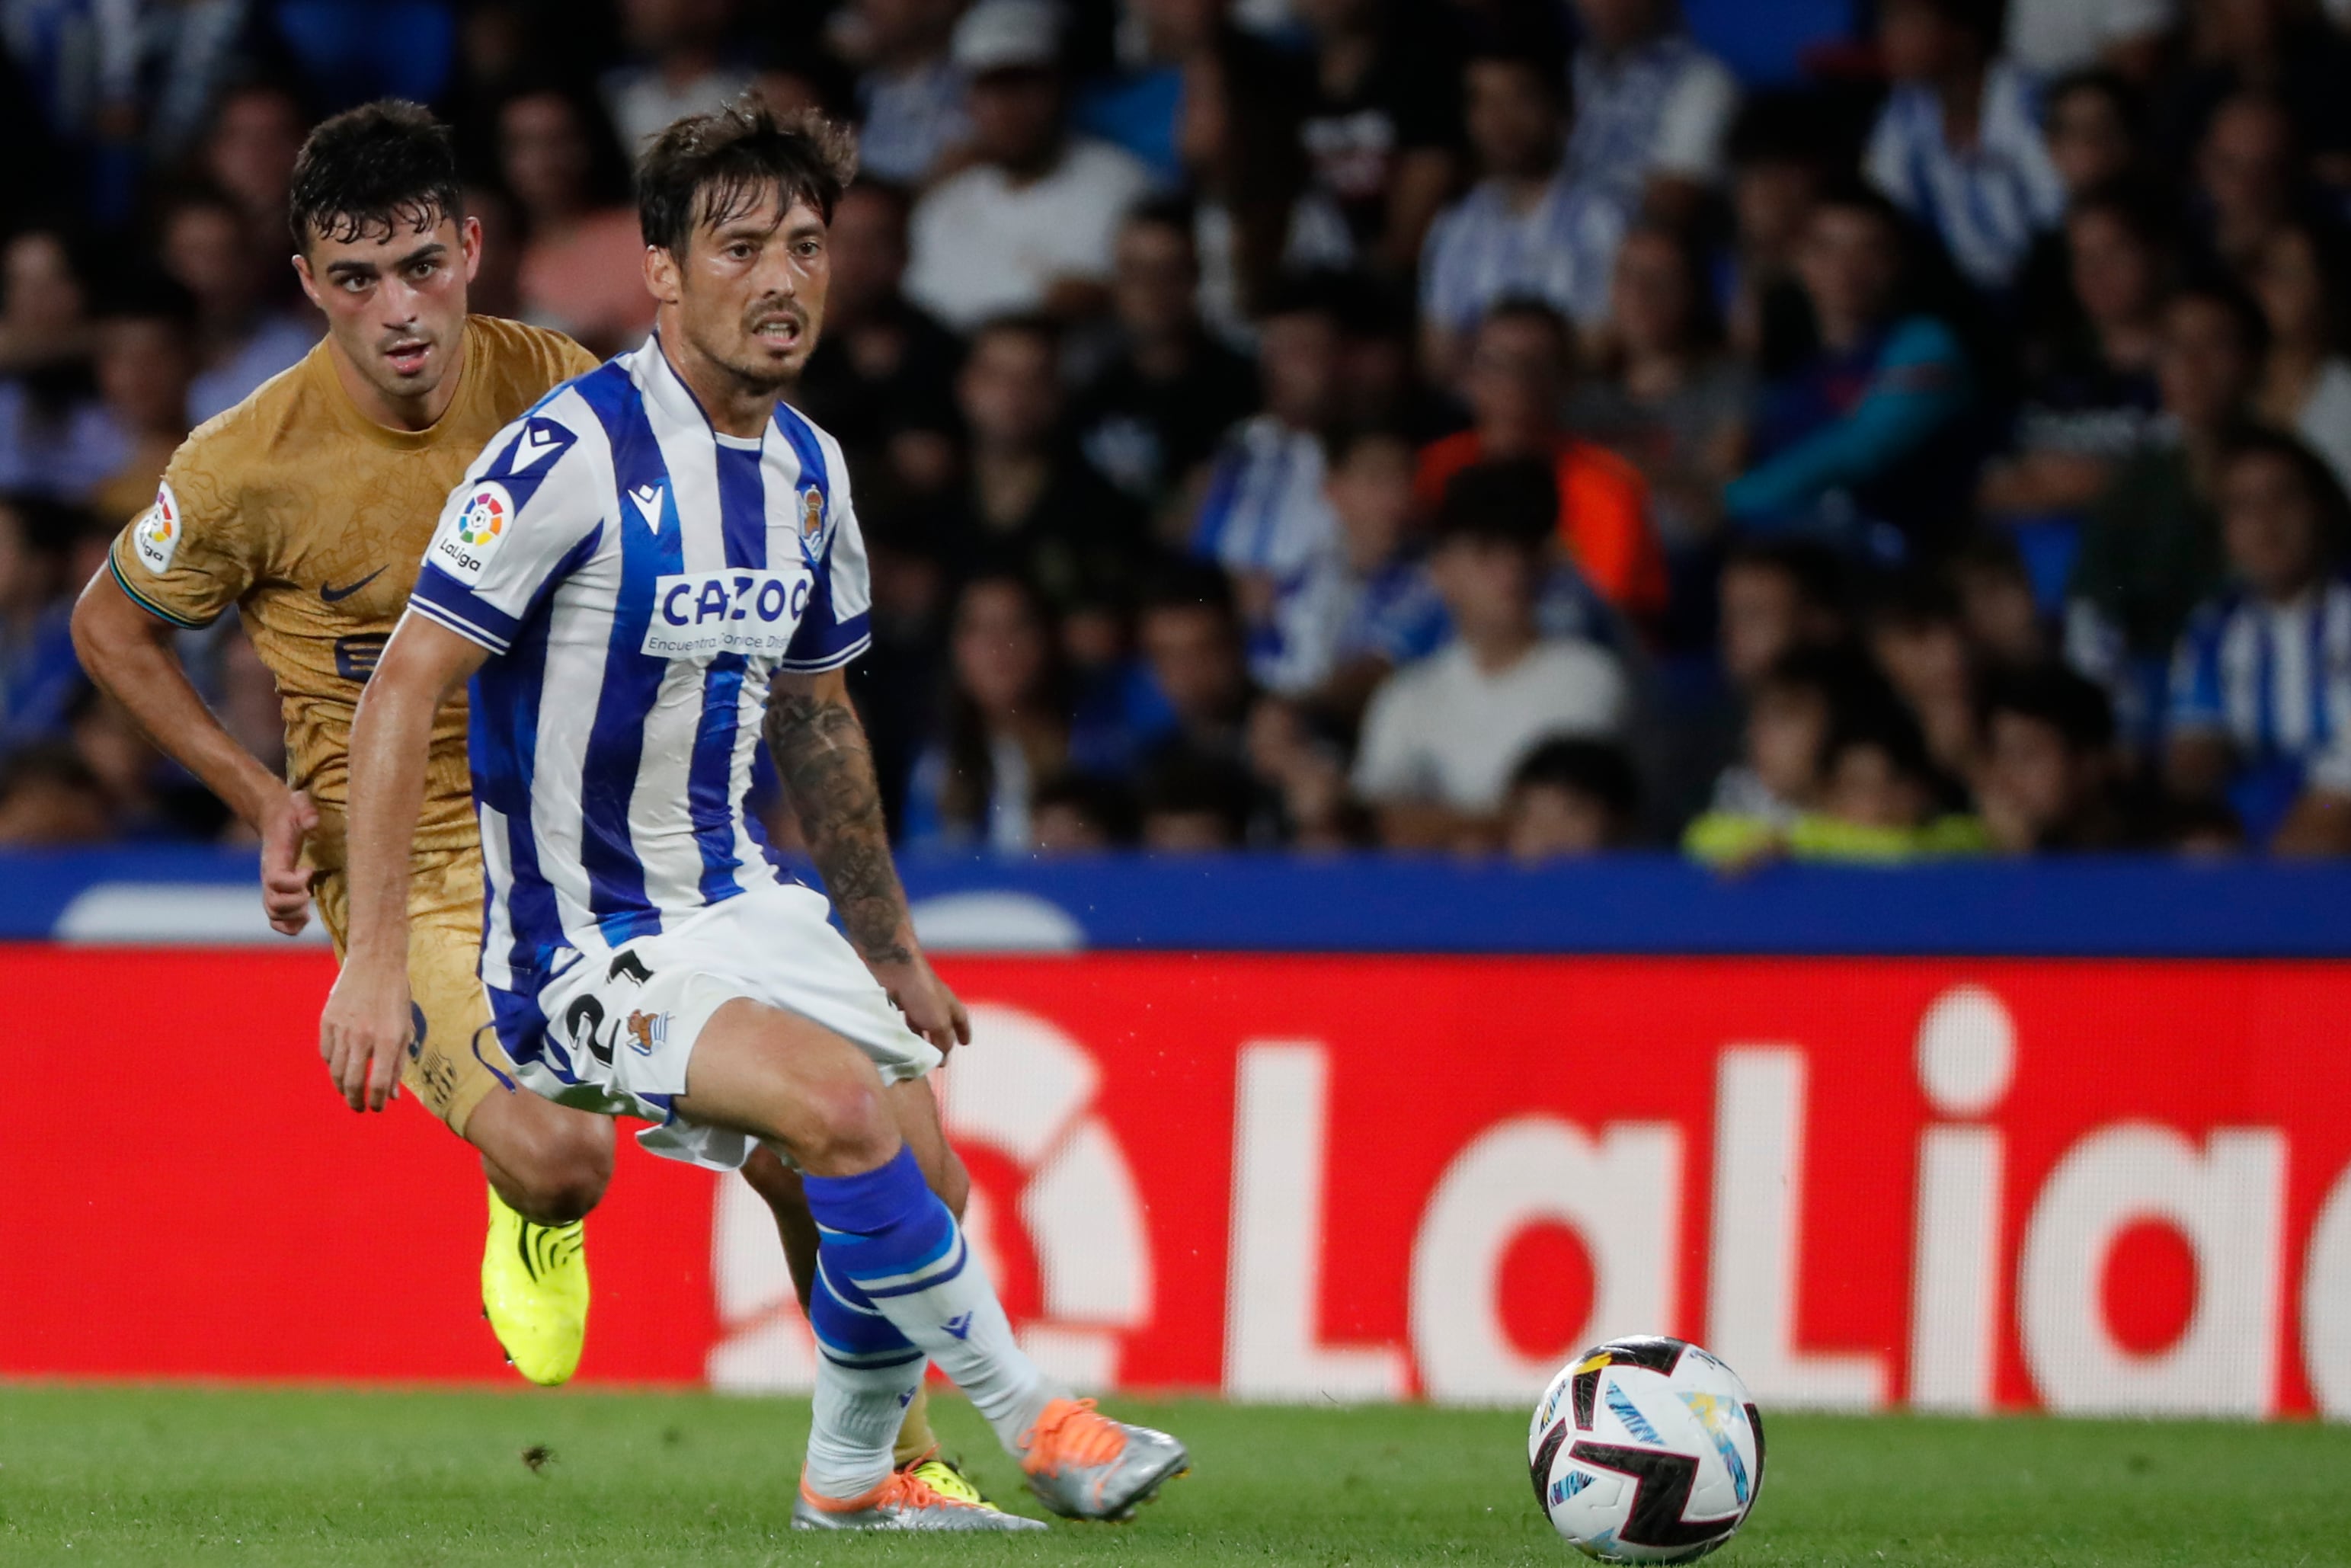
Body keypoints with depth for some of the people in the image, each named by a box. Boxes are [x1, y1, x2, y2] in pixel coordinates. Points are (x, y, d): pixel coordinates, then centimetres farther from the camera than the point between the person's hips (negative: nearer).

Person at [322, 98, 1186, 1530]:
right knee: (843, 1107, -27)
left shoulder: (807, 471, 5)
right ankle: (1029, 1419, -13)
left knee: (916, 1170, -2)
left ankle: (853, 1478, 23)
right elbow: (406, 688, -19)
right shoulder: (574, 453, -19)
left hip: (733, 900, 8)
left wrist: (893, 952, 26)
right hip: (576, 942, -8)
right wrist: (376, 963, -24)